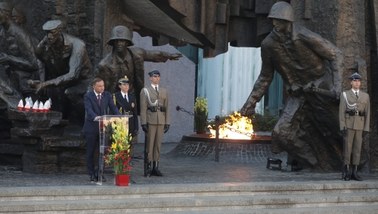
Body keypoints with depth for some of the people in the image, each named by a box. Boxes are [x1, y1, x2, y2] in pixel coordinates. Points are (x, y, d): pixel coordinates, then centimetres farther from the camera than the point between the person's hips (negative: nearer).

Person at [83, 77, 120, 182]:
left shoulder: (107, 95, 4)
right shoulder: (88, 96, -7)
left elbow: (113, 108, -3)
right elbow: (89, 109, -22)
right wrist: (95, 117, -42)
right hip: (91, 127, -3)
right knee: (90, 152, 4)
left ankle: (100, 173, 10)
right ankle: (92, 174, 13)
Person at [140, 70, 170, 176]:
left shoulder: (164, 91, 14)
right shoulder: (145, 91, 3)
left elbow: (166, 108, 13)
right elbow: (143, 108, -2)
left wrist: (167, 122, 7)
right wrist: (143, 123, -10)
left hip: (161, 120, 4)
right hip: (150, 120, -4)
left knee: (158, 144, 4)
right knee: (149, 144, -4)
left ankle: (156, 167, 8)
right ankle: (148, 167, -2)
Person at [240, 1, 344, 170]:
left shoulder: (306, 38, -20)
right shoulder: (268, 45, -6)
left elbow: (336, 55, -10)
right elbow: (265, 77, 8)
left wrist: (337, 84, -21)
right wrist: (251, 102, 6)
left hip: (321, 90, -4)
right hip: (297, 96, 4)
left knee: (334, 130, 0)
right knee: (283, 133, -10)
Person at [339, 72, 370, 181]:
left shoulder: (365, 96, 9)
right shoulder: (344, 95, 1)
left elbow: (367, 113, 8)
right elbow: (341, 111, -3)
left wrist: (366, 128, 1)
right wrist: (342, 126, -11)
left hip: (360, 126, 3)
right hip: (348, 124, -3)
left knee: (357, 148, 2)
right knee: (347, 147, -5)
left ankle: (354, 172, 5)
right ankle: (346, 172, 0)